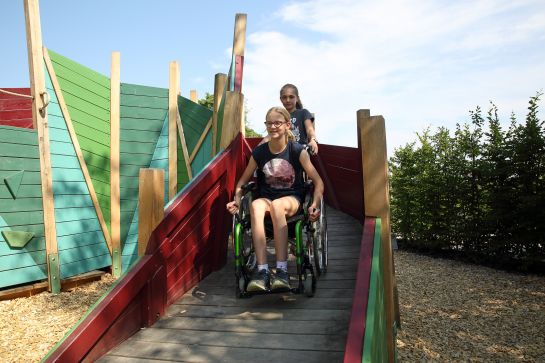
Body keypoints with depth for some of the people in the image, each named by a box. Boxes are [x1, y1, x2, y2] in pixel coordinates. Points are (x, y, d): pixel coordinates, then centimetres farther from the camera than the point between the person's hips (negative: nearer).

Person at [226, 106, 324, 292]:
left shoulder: (297, 151, -3)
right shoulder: (259, 152, 4)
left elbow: (318, 182, -4)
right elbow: (243, 181, 14)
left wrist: (315, 204, -20)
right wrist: (237, 200, -4)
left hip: (292, 198, -2)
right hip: (266, 197, 2)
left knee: (277, 205, -39)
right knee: (255, 206, -35)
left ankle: (282, 270, -35)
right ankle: (262, 271, -38)